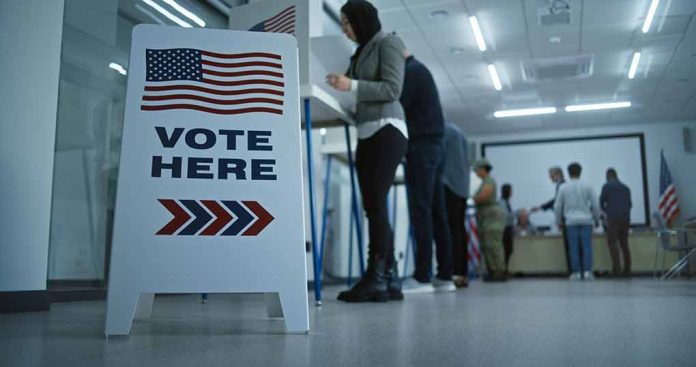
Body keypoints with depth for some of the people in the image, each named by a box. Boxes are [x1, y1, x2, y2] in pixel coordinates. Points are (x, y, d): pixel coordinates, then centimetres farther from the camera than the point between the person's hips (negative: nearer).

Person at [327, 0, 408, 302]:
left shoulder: (387, 42, 3)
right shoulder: (361, 52, 24)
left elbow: (392, 89, -10)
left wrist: (352, 85, -17)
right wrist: (340, 87, 4)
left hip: (387, 130, -8)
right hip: (366, 133, 8)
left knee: (375, 202, -14)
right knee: (372, 206, 0)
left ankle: (375, 278, -14)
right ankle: (390, 278, 0)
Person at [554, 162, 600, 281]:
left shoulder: (563, 188, 2)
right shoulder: (587, 187, 2)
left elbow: (557, 206, 6)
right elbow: (595, 205, 4)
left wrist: (559, 221, 18)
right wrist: (597, 219, 17)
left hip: (571, 221, 0)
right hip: (586, 220, 0)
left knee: (574, 248, 2)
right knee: (587, 247, 1)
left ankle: (576, 272, 1)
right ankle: (587, 272, -4)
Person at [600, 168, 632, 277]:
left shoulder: (606, 186, 3)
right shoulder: (625, 187, 18)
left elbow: (601, 203, 9)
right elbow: (630, 204, 22)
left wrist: (606, 211, 29)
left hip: (613, 218, -5)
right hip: (626, 218, 6)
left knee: (611, 242, -7)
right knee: (624, 243, 8)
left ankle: (616, 267, -19)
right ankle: (627, 269, 5)